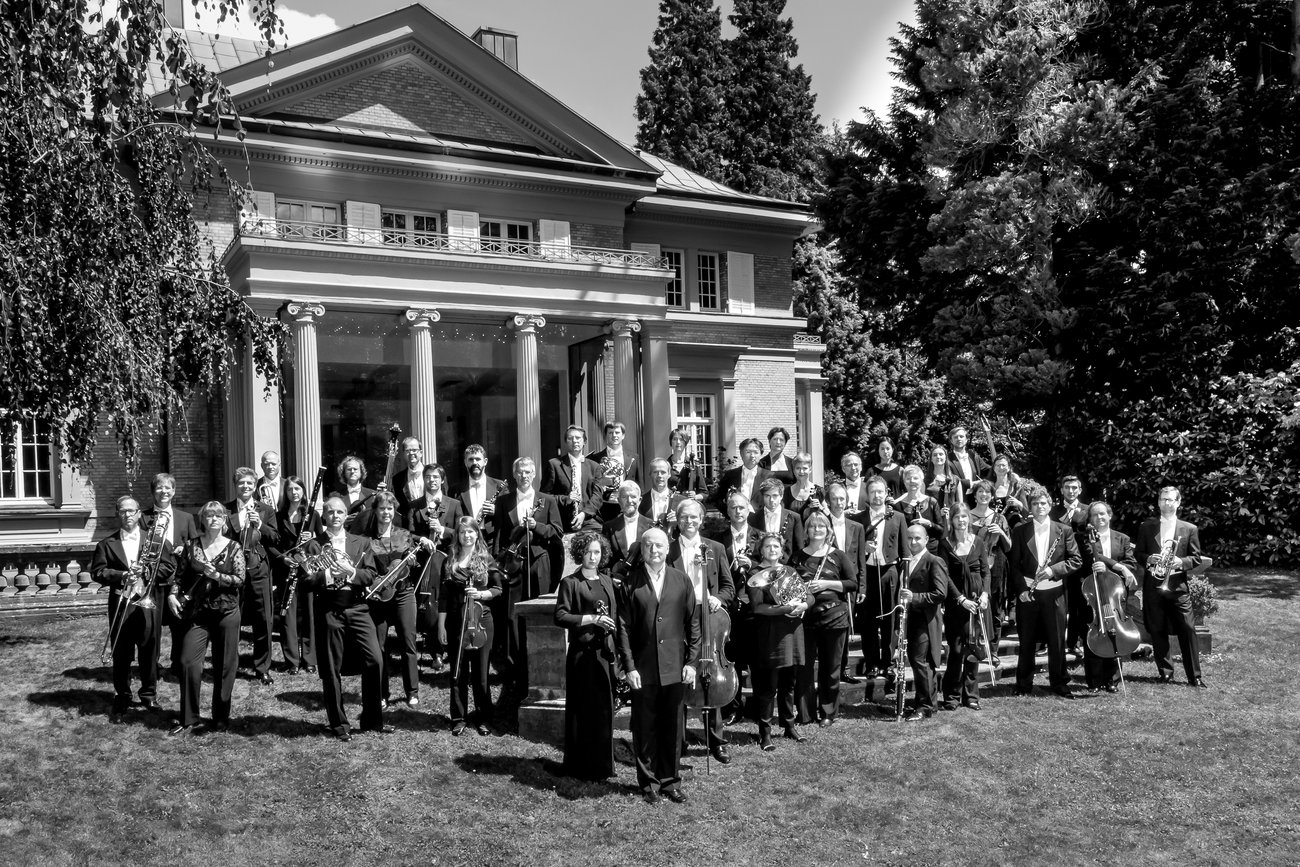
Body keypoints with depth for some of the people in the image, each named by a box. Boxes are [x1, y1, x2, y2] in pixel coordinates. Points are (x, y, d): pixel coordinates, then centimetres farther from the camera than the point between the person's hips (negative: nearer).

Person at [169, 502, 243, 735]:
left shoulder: (233, 547, -1)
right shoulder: (191, 545, 5)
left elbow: (240, 580, -7)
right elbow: (183, 575, 12)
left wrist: (216, 575, -20)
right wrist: (173, 594, -4)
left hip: (226, 612, -1)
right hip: (197, 612, 2)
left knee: (224, 666, 4)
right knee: (188, 662, -7)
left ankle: (221, 717, 18)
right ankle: (188, 719, 7)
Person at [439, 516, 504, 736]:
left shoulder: (486, 559, 4)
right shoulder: (449, 562, 7)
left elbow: (498, 589, 4)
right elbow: (443, 596, 6)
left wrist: (480, 594, -14)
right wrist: (441, 626, 2)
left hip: (480, 620, -1)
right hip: (455, 621, 1)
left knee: (480, 672, 2)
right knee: (457, 672, 4)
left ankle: (484, 719, 12)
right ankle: (459, 718, 15)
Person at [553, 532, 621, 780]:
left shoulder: (608, 581, 14)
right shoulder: (570, 582, -2)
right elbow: (560, 617, -12)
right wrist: (592, 618, -18)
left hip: (606, 652, 5)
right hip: (583, 654, -5)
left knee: (605, 709, 8)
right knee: (584, 710, 0)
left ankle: (602, 764, 20)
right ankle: (582, 766, 10)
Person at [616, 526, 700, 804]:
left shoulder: (682, 582, 4)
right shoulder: (631, 583, -2)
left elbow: (693, 624, 6)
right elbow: (623, 628, -2)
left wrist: (691, 662, 0)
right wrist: (629, 667, -7)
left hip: (675, 668, 1)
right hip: (643, 669, -1)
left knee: (673, 727, 9)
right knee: (645, 728, 6)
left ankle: (671, 781, 23)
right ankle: (649, 782, 20)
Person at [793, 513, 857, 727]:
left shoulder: (838, 556, 3)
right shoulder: (797, 557, 9)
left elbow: (853, 583, -2)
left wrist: (826, 584, -12)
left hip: (834, 616, -1)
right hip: (805, 615, 1)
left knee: (830, 667, 5)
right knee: (804, 665, 2)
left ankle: (828, 713, 17)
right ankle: (805, 712, 12)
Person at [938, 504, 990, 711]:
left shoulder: (978, 542, 5)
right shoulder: (945, 543, -2)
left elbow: (985, 571, 8)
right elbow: (945, 575, -6)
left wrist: (985, 594, -8)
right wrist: (961, 599, -13)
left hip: (977, 599, 2)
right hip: (955, 600, -2)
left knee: (973, 647, 2)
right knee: (956, 649, -2)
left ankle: (971, 695, 11)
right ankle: (952, 696, 8)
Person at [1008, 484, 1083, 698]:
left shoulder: (1063, 531, 4)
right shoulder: (1019, 532, 4)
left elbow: (1076, 560, 2)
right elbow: (1013, 564, 2)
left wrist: (1054, 569, -13)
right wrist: (1021, 589, -9)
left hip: (1054, 592, 0)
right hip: (1027, 593, 0)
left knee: (1057, 641, 5)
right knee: (1026, 641, 7)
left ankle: (1059, 683, 18)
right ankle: (1024, 684, 18)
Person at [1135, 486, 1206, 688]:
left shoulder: (1189, 529, 6)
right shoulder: (1146, 527, 8)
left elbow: (1196, 558, 5)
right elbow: (1139, 554, 10)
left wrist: (1181, 562, -14)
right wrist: (1149, 559, -11)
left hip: (1178, 586, -1)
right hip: (1153, 586, 1)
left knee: (1187, 632, -4)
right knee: (1157, 632, 5)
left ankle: (1194, 676, 3)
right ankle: (1165, 672, 17)